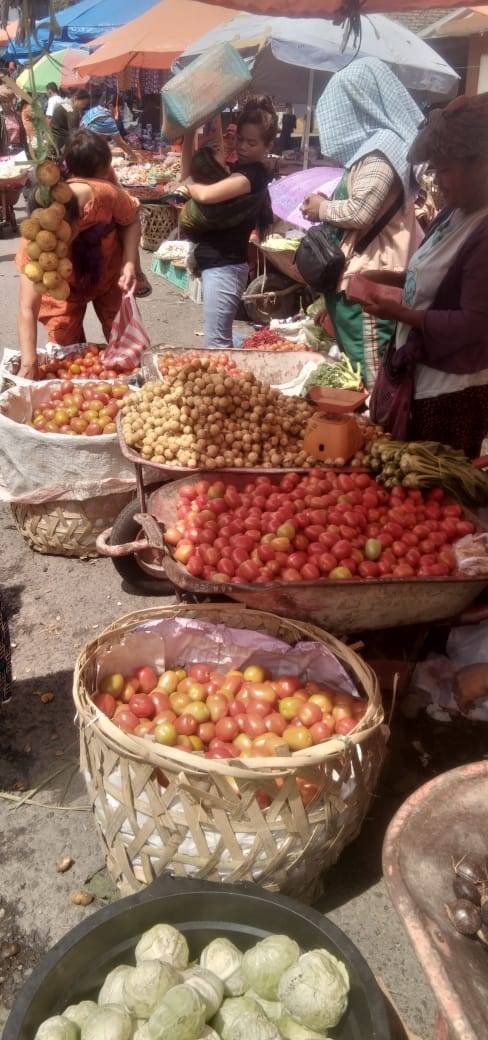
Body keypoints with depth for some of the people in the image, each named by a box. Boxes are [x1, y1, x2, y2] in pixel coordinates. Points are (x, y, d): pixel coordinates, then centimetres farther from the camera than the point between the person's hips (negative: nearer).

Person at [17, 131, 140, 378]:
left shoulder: (105, 194, -36)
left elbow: (131, 220, -11)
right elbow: (27, 308, -37)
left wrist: (129, 264, -25)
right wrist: (28, 362, -45)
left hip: (109, 275, 1)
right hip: (63, 286, -1)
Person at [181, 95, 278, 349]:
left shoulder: (254, 174, -13)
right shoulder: (235, 168, 15)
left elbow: (206, 194, -26)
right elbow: (192, 174, 8)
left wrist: (187, 183, -5)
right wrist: (189, 136, -4)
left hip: (225, 265, -10)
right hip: (215, 261, 10)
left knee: (216, 343, -10)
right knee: (220, 339, 16)